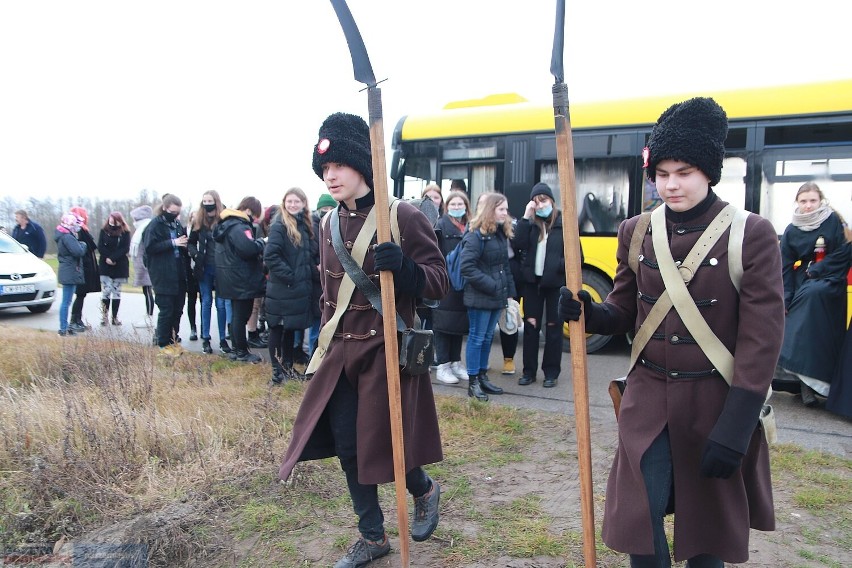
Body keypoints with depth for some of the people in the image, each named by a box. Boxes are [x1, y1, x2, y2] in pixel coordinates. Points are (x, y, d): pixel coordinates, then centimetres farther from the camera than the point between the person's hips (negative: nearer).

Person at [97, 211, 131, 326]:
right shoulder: (104, 231, 4)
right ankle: (104, 316, 1)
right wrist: (108, 258, -15)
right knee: (106, 291, -7)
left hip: (120, 266, 0)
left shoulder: (125, 232, 1)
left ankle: (115, 317, 9)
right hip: (105, 266, 0)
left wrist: (112, 258, -16)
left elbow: (125, 249, -8)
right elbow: (100, 247, -1)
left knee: (116, 292, 4)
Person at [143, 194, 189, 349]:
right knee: (166, 310, -3)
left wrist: (185, 243, 2)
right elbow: (149, 247, -15)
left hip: (179, 275, 7)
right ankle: (163, 344, 8)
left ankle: (173, 340, 22)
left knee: (177, 309, 10)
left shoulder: (177, 224, 14)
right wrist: (172, 243, -20)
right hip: (163, 276, -7)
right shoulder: (155, 225, -6)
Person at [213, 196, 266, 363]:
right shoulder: (239, 227, -20)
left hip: (232, 279, 10)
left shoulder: (227, 223, 13)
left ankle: (237, 349, 28)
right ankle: (242, 353, 9)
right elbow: (249, 248, -33)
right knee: (241, 316, -1)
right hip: (242, 280, -10)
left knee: (236, 315, 18)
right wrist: (260, 242, -14)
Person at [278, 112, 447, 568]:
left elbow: (440, 281, -11)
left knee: (385, 440, 3)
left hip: (387, 351, -6)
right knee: (346, 444, 10)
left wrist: (402, 266, -30)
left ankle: (424, 490, 38)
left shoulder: (404, 217, -12)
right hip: (341, 352, 6)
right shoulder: (328, 224, 7)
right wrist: (325, 342, 17)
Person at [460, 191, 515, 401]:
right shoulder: (476, 235, -14)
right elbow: (467, 267, -20)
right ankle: (472, 382, 10)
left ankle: (482, 377, 26)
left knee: (488, 338, 15)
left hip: (497, 297, 8)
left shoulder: (501, 234, 11)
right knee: (477, 338, 1)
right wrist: (491, 285, -20)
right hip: (480, 297, -8)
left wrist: (509, 292, 10)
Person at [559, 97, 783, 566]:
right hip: (648, 399, 3)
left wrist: (734, 430, -16)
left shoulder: (753, 236, -11)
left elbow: (762, 342, -13)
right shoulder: (635, 232, 1)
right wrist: (587, 313, -15)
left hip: (715, 404, -2)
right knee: (640, 522, 4)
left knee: (709, 527, 16)